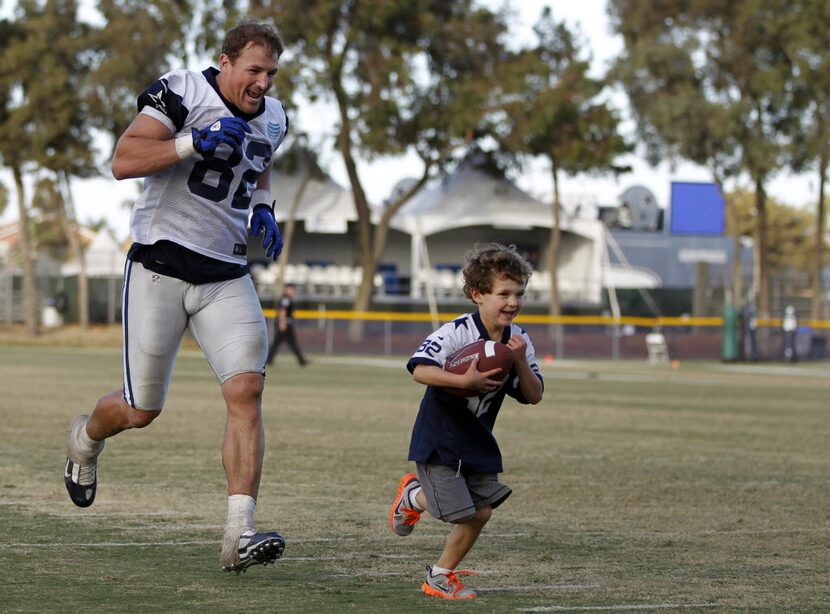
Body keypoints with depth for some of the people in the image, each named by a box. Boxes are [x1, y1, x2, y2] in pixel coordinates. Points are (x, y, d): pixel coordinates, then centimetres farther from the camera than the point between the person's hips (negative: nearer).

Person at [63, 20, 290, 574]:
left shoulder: (271, 119, 10)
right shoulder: (184, 93, -11)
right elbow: (123, 162, -19)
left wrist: (262, 209, 12)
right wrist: (196, 142, -27)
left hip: (227, 277, 5)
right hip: (161, 266, -5)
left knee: (247, 390, -16)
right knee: (141, 410, 4)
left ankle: (239, 534, -18)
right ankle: (86, 438, 41)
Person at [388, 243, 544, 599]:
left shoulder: (519, 341, -1)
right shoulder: (456, 333, -21)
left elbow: (534, 396, -3)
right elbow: (420, 370, -32)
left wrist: (521, 362, -20)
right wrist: (465, 381, -40)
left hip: (478, 441, 7)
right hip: (439, 440, -7)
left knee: (481, 512, 3)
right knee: (464, 513, -11)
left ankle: (441, 576, 19)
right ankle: (412, 496, 20)